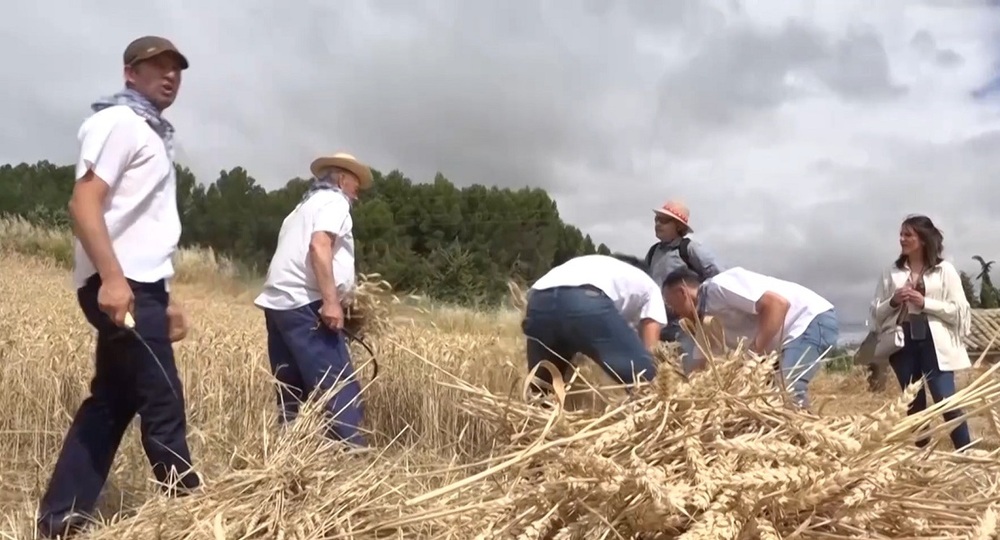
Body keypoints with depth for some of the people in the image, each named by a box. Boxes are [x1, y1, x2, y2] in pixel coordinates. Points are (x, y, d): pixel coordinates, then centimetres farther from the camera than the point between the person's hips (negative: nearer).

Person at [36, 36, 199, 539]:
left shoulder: (153, 133, 22)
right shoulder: (119, 122, -7)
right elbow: (84, 203, -18)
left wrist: (166, 296, 21)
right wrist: (112, 277, -28)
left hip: (140, 284, 10)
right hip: (119, 285, -10)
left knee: (110, 402, 10)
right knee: (162, 402, -6)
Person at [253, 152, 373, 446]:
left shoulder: (306, 205, 31)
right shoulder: (334, 201, 2)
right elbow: (319, 246, -15)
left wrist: (339, 294, 31)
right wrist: (331, 300, -22)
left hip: (279, 302, 10)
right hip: (305, 303, -9)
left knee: (292, 391, 10)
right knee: (340, 387, -12)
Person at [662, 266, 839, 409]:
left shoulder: (720, 286, -17)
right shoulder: (708, 319, 12)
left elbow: (778, 303, -26)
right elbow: (703, 367, 18)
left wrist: (754, 353, -26)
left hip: (813, 319, -10)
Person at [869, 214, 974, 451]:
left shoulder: (944, 270, 3)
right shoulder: (892, 271, 8)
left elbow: (958, 310, -3)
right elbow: (876, 312, 10)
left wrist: (924, 303, -13)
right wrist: (893, 302, -9)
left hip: (934, 342, -3)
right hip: (903, 342, 3)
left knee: (946, 401, -9)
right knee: (914, 403, 9)